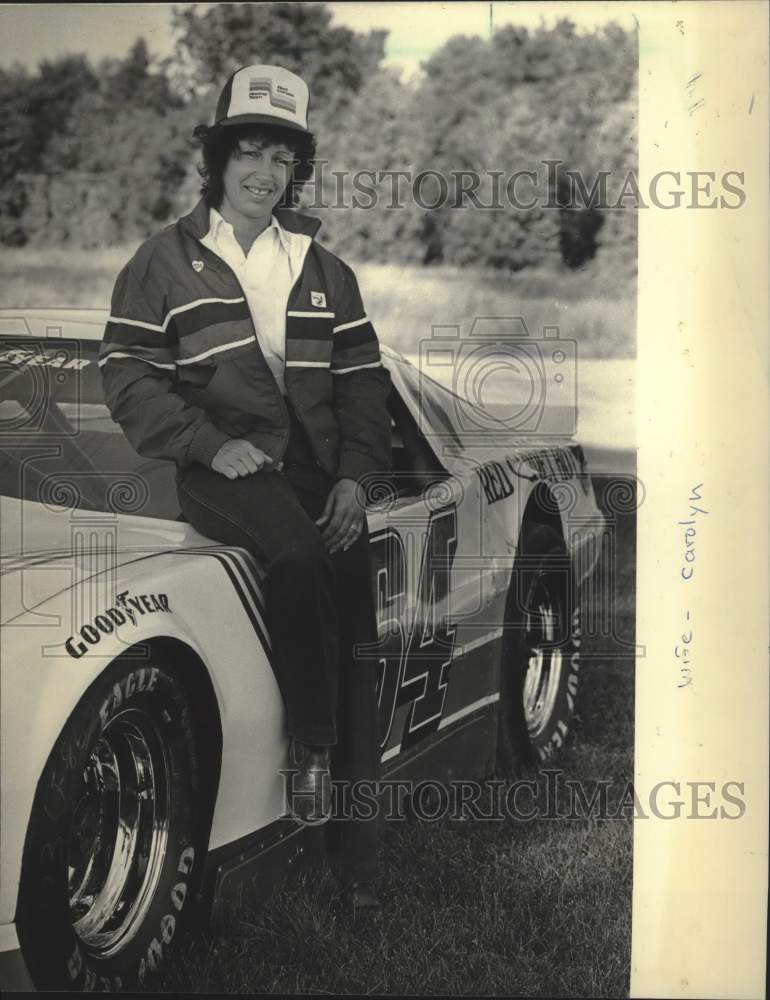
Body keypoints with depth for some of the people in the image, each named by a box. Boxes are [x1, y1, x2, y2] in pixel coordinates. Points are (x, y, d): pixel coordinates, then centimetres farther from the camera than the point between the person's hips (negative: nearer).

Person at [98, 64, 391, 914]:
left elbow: (362, 380, 15)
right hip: (223, 469, -3)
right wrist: (212, 445, -12)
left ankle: (354, 851, -2)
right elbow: (127, 378, 0)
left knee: (355, 640, -8)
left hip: (319, 468, 4)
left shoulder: (323, 270, 17)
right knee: (296, 556, -36)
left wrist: (354, 474, 0)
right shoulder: (166, 262, 6)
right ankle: (311, 744, -21)